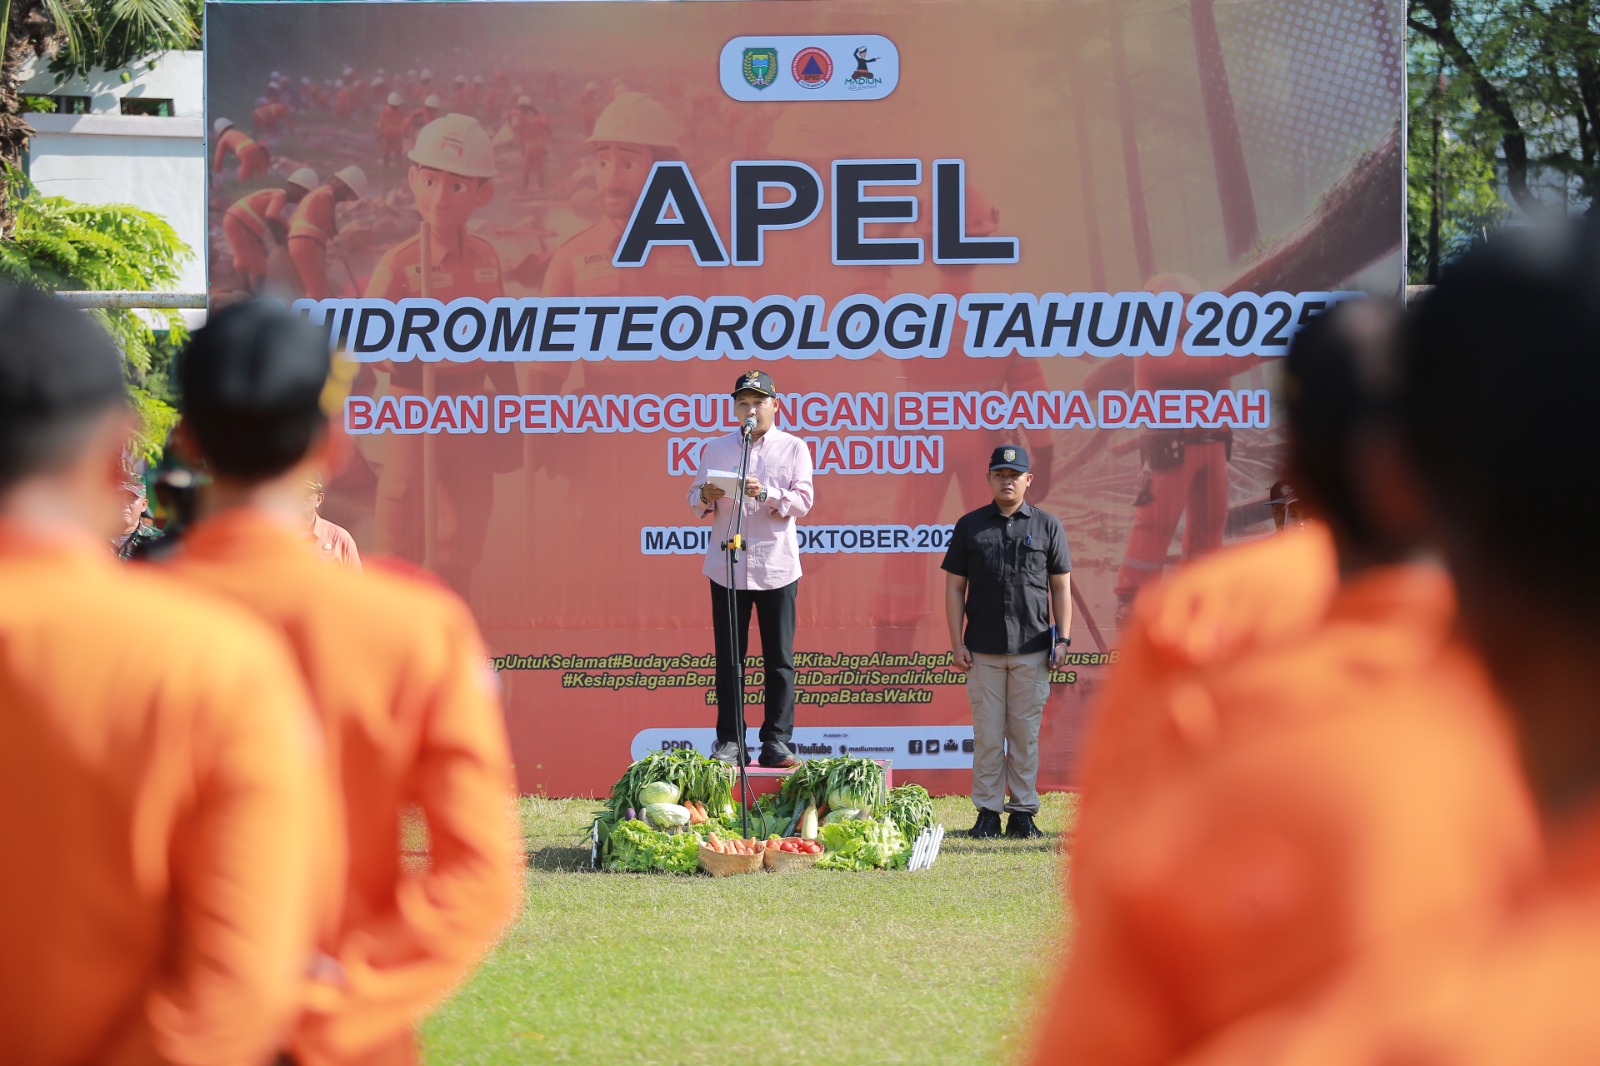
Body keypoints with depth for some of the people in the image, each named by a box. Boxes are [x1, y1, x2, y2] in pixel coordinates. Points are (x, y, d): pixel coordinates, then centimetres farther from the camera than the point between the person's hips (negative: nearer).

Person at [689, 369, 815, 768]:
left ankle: (777, 742, 2)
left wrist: (766, 493, -20)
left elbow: (803, 503, -4)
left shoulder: (793, 448, 6)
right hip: (726, 566, 2)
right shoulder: (715, 449, 12)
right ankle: (729, 741, 6)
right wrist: (705, 497, -14)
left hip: (776, 567, -2)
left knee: (779, 659, -1)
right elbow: (695, 501, 9)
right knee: (728, 658, 2)